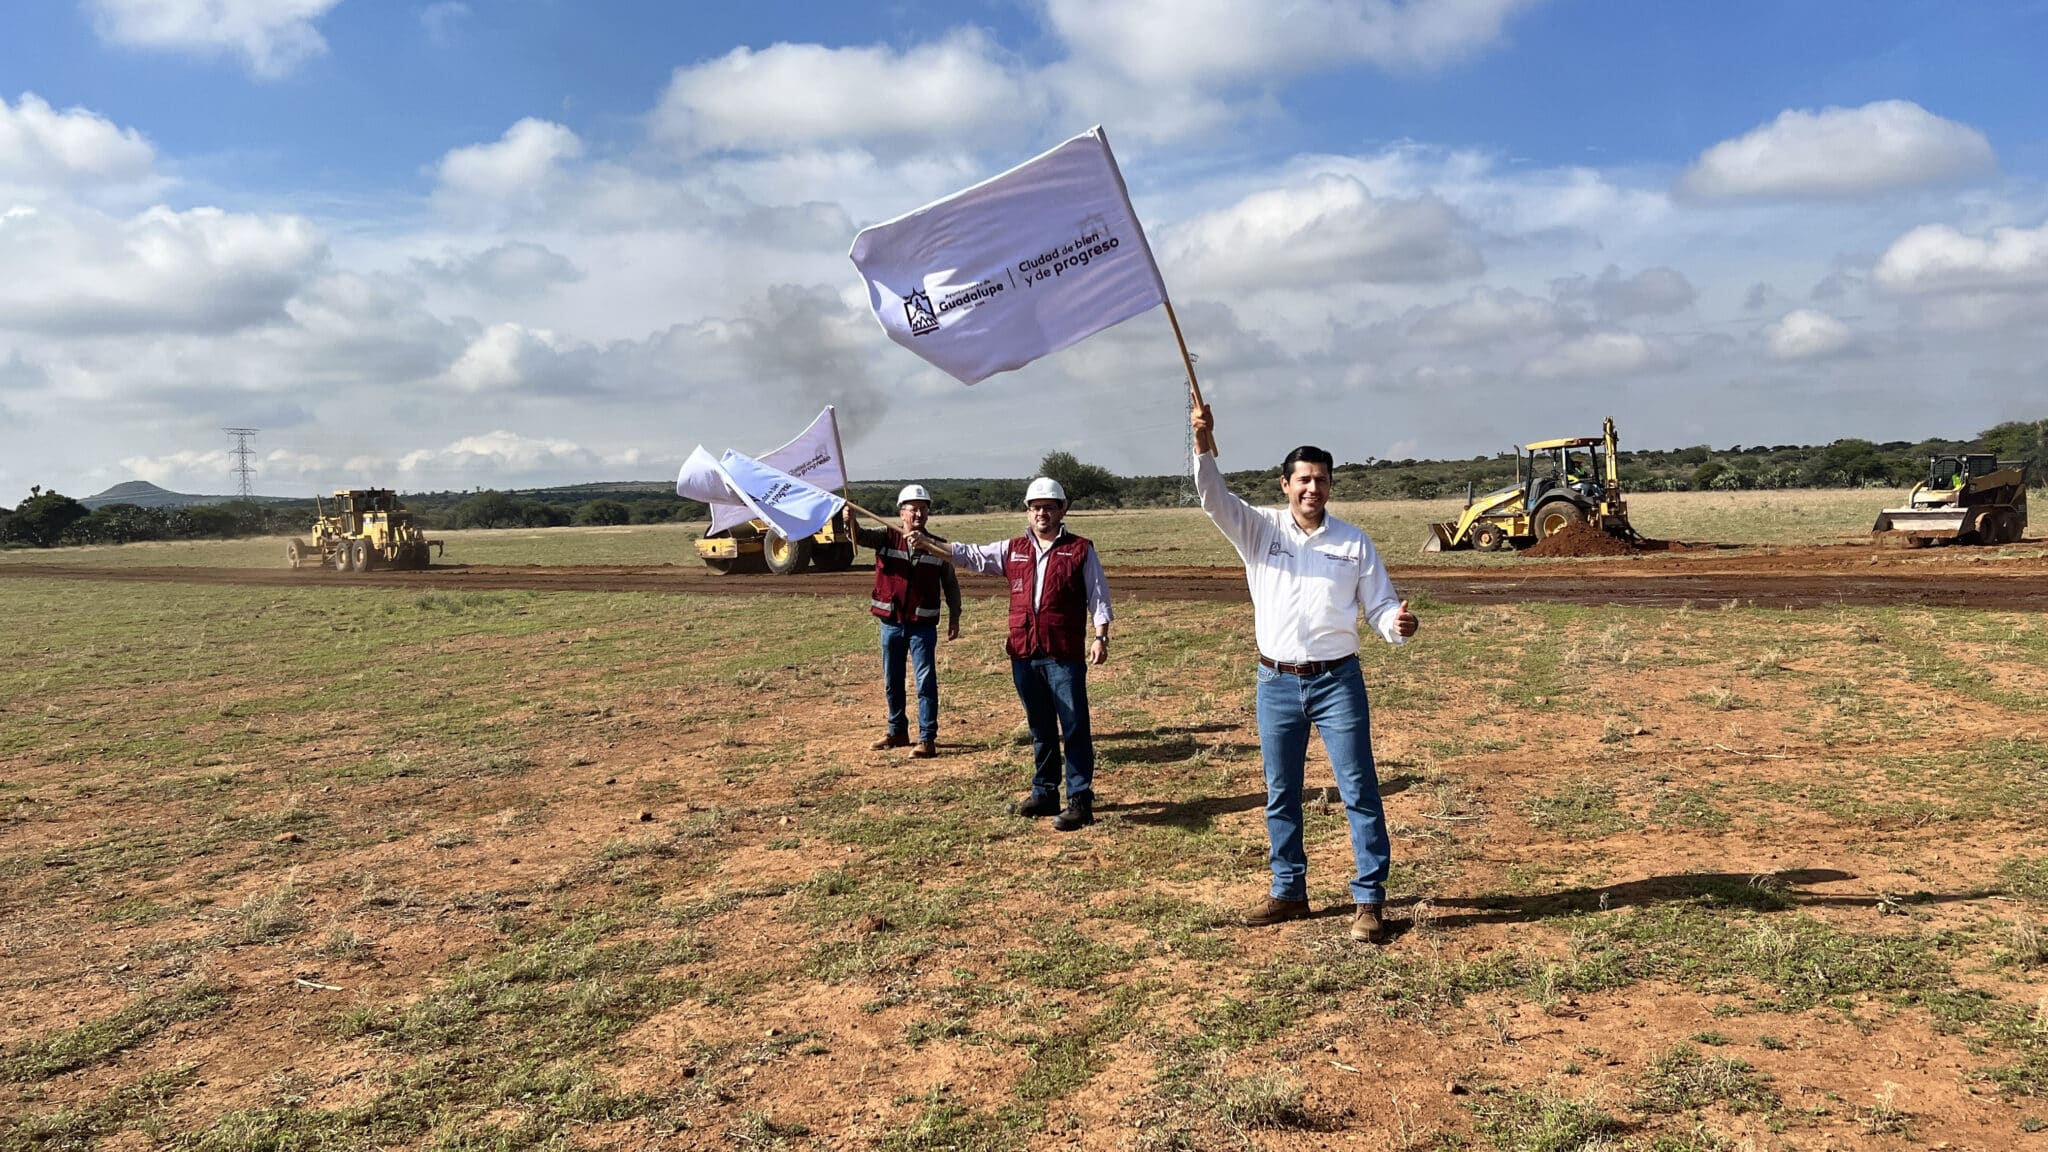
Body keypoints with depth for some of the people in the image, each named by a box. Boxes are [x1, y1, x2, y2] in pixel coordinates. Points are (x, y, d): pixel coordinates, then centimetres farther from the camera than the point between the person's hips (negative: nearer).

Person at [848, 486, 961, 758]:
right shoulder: (886, 538, 1)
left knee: (926, 682, -4)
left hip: (923, 625, -2)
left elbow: (950, 584, 7)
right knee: (892, 682, 14)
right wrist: (851, 521, -37)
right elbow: (860, 536, -16)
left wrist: (954, 616, 2)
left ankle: (927, 738, 0)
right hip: (891, 623, 2)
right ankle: (897, 731, 29)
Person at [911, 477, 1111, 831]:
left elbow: (1098, 597, 0)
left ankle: (1080, 801, -3)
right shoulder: (1012, 550, 14)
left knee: (1075, 728, -6)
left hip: (1065, 655, -5)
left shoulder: (1080, 550, 2)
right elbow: (970, 555, 16)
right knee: (1040, 729, 14)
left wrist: (1100, 636, -10)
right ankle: (1045, 794, 24)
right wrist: (929, 544, 8)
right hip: (1023, 655, 5)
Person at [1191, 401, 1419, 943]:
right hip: (1277, 682, 1)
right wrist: (1204, 448, -30)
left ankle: (1369, 900, 7)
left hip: (1338, 681, -1)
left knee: (1359, 791, -2)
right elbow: (1214, 499, -14)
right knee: (1280, 795, 11)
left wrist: (1398, 624, -20)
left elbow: (1378, 606, 3)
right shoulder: (1260, 529, 1)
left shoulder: (1355, 543, 2)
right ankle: (1288, 891, 25)